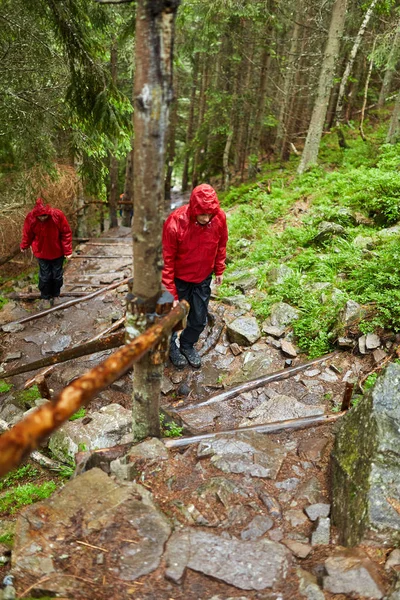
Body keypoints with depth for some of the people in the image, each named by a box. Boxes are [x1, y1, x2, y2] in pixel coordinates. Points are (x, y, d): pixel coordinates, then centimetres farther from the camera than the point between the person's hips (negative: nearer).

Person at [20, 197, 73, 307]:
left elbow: (66, 233, -15)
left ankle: (55, 294, 36)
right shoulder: (30, 218, -20)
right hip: (42, 252, 0)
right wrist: (24, 246, 13)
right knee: (45, 276, 7)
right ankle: (46, 296, 29)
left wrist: (67, 251, -13)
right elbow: (27, 234, -2)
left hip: (57, 252, 0)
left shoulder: (58, 215, -25)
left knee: (57, 275, 13)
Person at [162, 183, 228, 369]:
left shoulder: (219, 218, -19)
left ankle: (187, 345, 41)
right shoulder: (175, 223, -30)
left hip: (203, 278, 3)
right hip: (179, 278, -3)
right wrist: (171, 294, -20)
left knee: (199, 319, 13)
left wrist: (219, 270, 9)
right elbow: (167, 260, -22)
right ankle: (171, 346, 41)